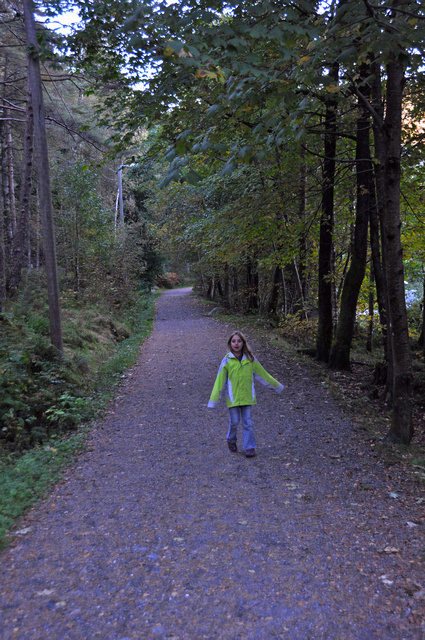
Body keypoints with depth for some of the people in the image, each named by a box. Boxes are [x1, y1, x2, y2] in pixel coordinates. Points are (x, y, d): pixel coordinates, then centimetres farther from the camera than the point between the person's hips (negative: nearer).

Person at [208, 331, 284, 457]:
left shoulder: (250, 359, 0)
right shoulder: (227, 361, -6)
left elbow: (262, 374, 12)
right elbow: (219, 381, -5)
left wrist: (277, 385, 18)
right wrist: (213, 400, -8)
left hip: (247, 396, 1)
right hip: (233, 397, -1)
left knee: (247, 422, 3)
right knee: (234, 421, 5)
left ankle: (250, 447, 13)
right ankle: (231, 440, 32)